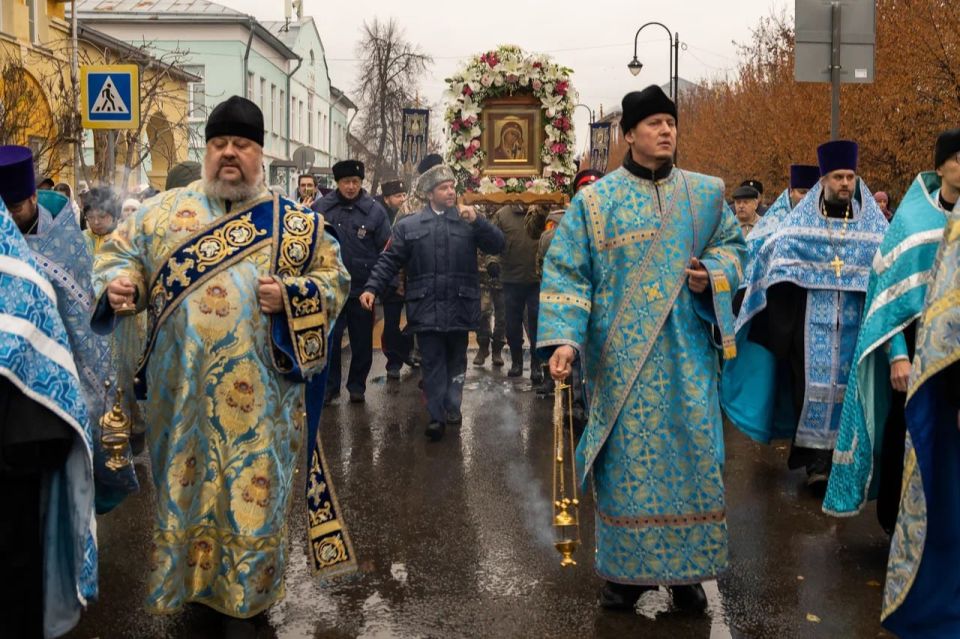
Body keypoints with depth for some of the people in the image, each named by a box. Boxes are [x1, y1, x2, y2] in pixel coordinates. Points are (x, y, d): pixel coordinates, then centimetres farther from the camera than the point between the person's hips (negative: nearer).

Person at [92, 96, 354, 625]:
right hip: (180, 387, 2)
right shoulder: (163, 211, 8)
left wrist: (289, 296, -14)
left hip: (258, 393, -1)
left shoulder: (296, 222, 4)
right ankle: (185, 582, 32)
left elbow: (334, 280, 4)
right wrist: (119, 283, -11)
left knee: (254, 491, 4)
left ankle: (244, 600, 22)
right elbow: (121, 254, 11)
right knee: (183, 484, 11)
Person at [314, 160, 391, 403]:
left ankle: (357, 386, 24)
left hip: (362, 289, 0)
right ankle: (330, 386, 16)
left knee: (362, 342, 10)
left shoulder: (374, 210, -3)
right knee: (329, 340, 2)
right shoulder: (321, 207, 0)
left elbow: (387, 249, 1)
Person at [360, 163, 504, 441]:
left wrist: (477, 220, -14)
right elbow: (389, 261, 3)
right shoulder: (409, 225, 5)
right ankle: (437, 416, 9)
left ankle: (452, 407, 22)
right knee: (432, 363, 4)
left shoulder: (468, 222, 6)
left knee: (456, 360, 12)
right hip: (426, 308, -1)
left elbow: (498, 245, -1)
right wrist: (372, 288, -9)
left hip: (459, 307, 1)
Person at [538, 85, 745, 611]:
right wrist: (564, 338, -17)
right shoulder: (595, 201, -1)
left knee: (691, 455, 4)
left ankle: (685, 569, 18)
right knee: (626, 458, 2)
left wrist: (712, 273, -7)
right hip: (622, 354, -2)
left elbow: (732, 245, 16)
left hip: (686, 351, 2)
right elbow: (566, 272, -4)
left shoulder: (704, 194, 8)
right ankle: (625, 570, 16)